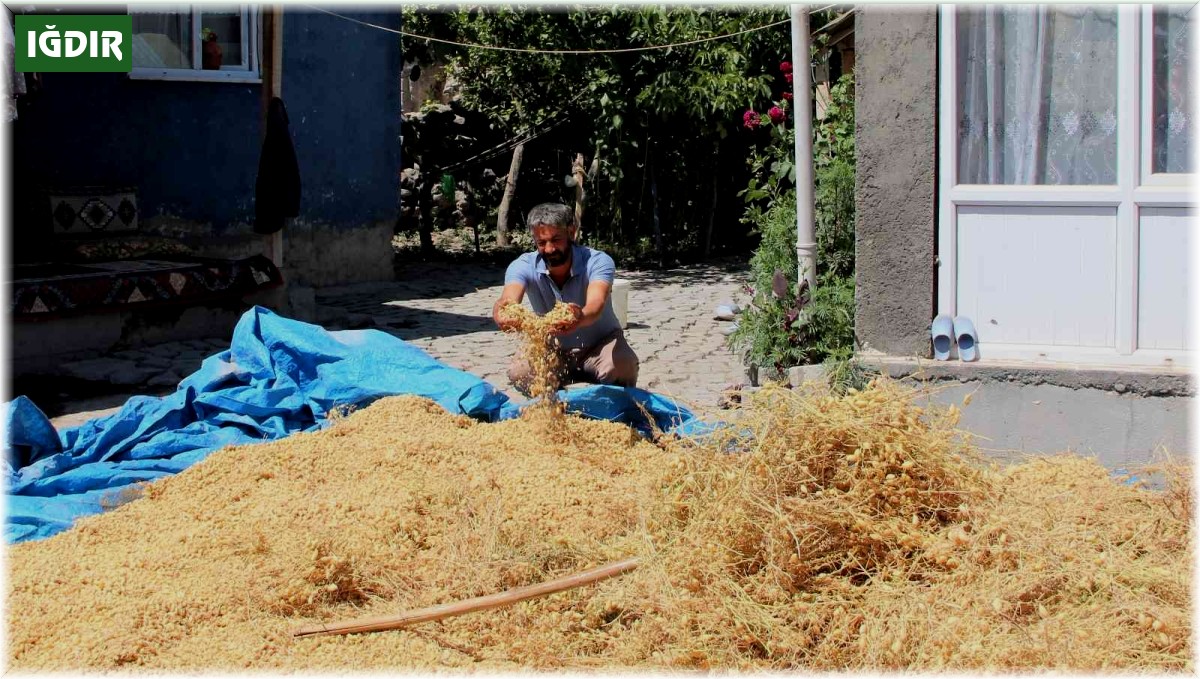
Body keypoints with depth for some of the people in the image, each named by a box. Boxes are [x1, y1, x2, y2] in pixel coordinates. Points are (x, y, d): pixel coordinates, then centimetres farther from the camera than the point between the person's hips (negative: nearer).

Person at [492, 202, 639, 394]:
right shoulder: (523, 266, -20)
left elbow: (596, 305, -46)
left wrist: (581, 318, -72)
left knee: (623, 365, -36)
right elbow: (508, 299, -41)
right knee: (519, 373, -30)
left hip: (600, 344, -2)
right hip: (552, 350, 2)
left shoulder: (598, 262, -26)